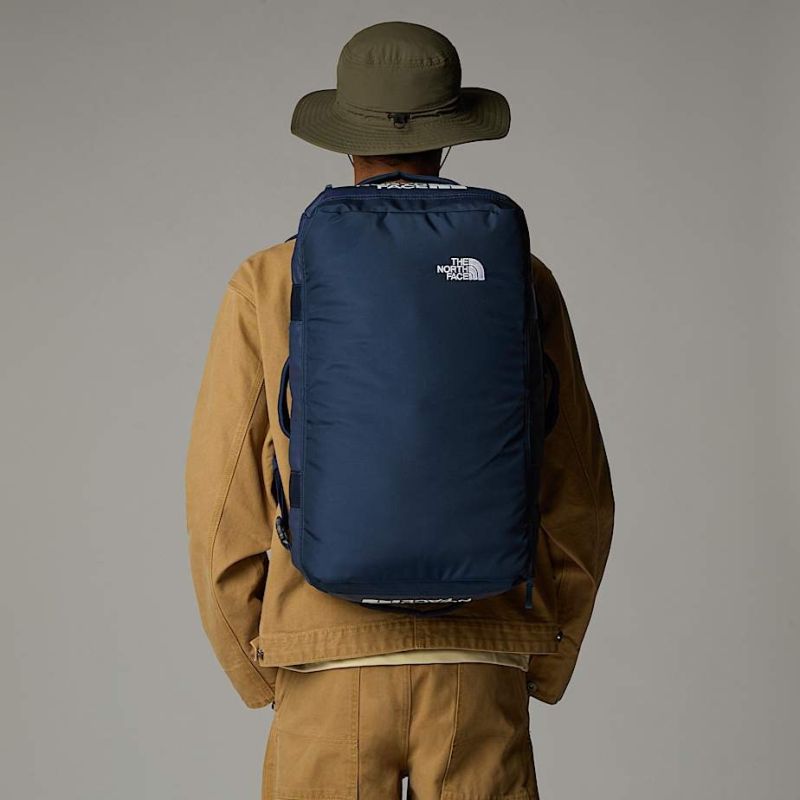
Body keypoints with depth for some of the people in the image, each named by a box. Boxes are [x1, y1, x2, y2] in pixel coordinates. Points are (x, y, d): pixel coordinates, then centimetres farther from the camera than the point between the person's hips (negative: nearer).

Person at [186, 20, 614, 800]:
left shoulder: (268, 287, -1)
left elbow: (222, 508, -1)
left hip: (331, 676, -1)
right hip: (476, 675, 1)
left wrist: (260, 677, 12)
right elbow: (578, 503, 4)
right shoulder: (521, 285, 3)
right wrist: (540, 673, 15)